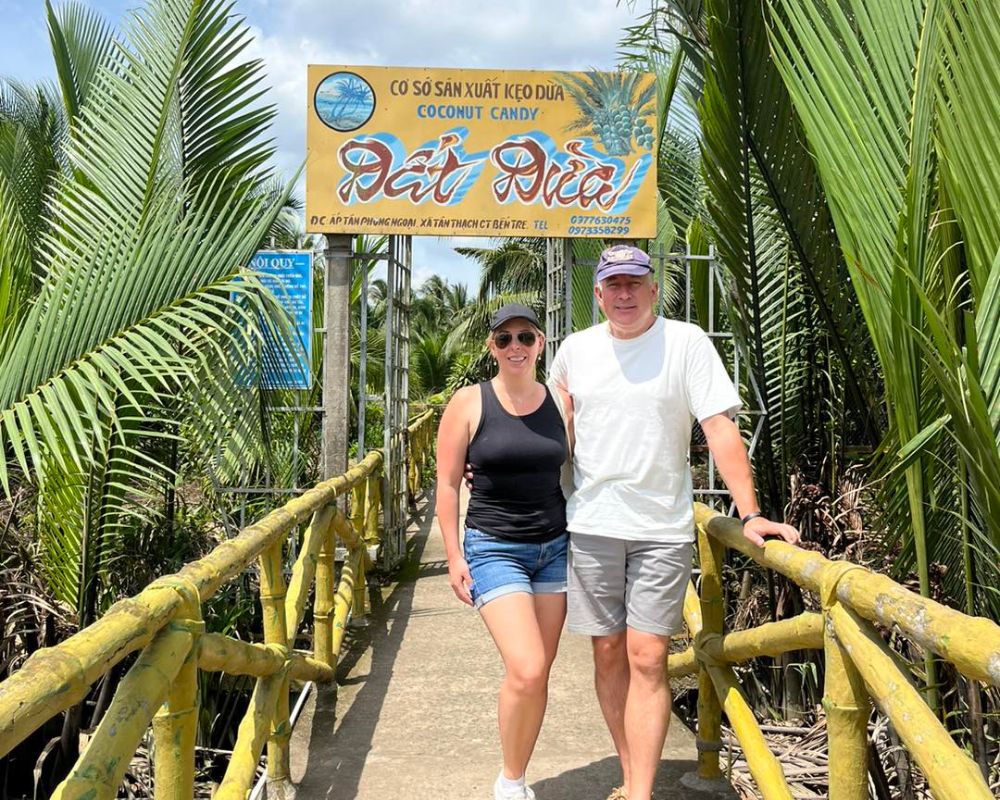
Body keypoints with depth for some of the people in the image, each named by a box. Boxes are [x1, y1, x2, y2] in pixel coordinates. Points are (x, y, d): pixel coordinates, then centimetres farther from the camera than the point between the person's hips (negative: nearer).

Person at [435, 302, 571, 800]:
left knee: (538, 675, 6)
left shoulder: (559, 403, 3)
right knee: (525, 671, -15)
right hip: (495, 548, -3)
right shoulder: (468, 404, -5)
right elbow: (448, 483, -1)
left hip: (555, 547, 4)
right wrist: (454, 556, -5)